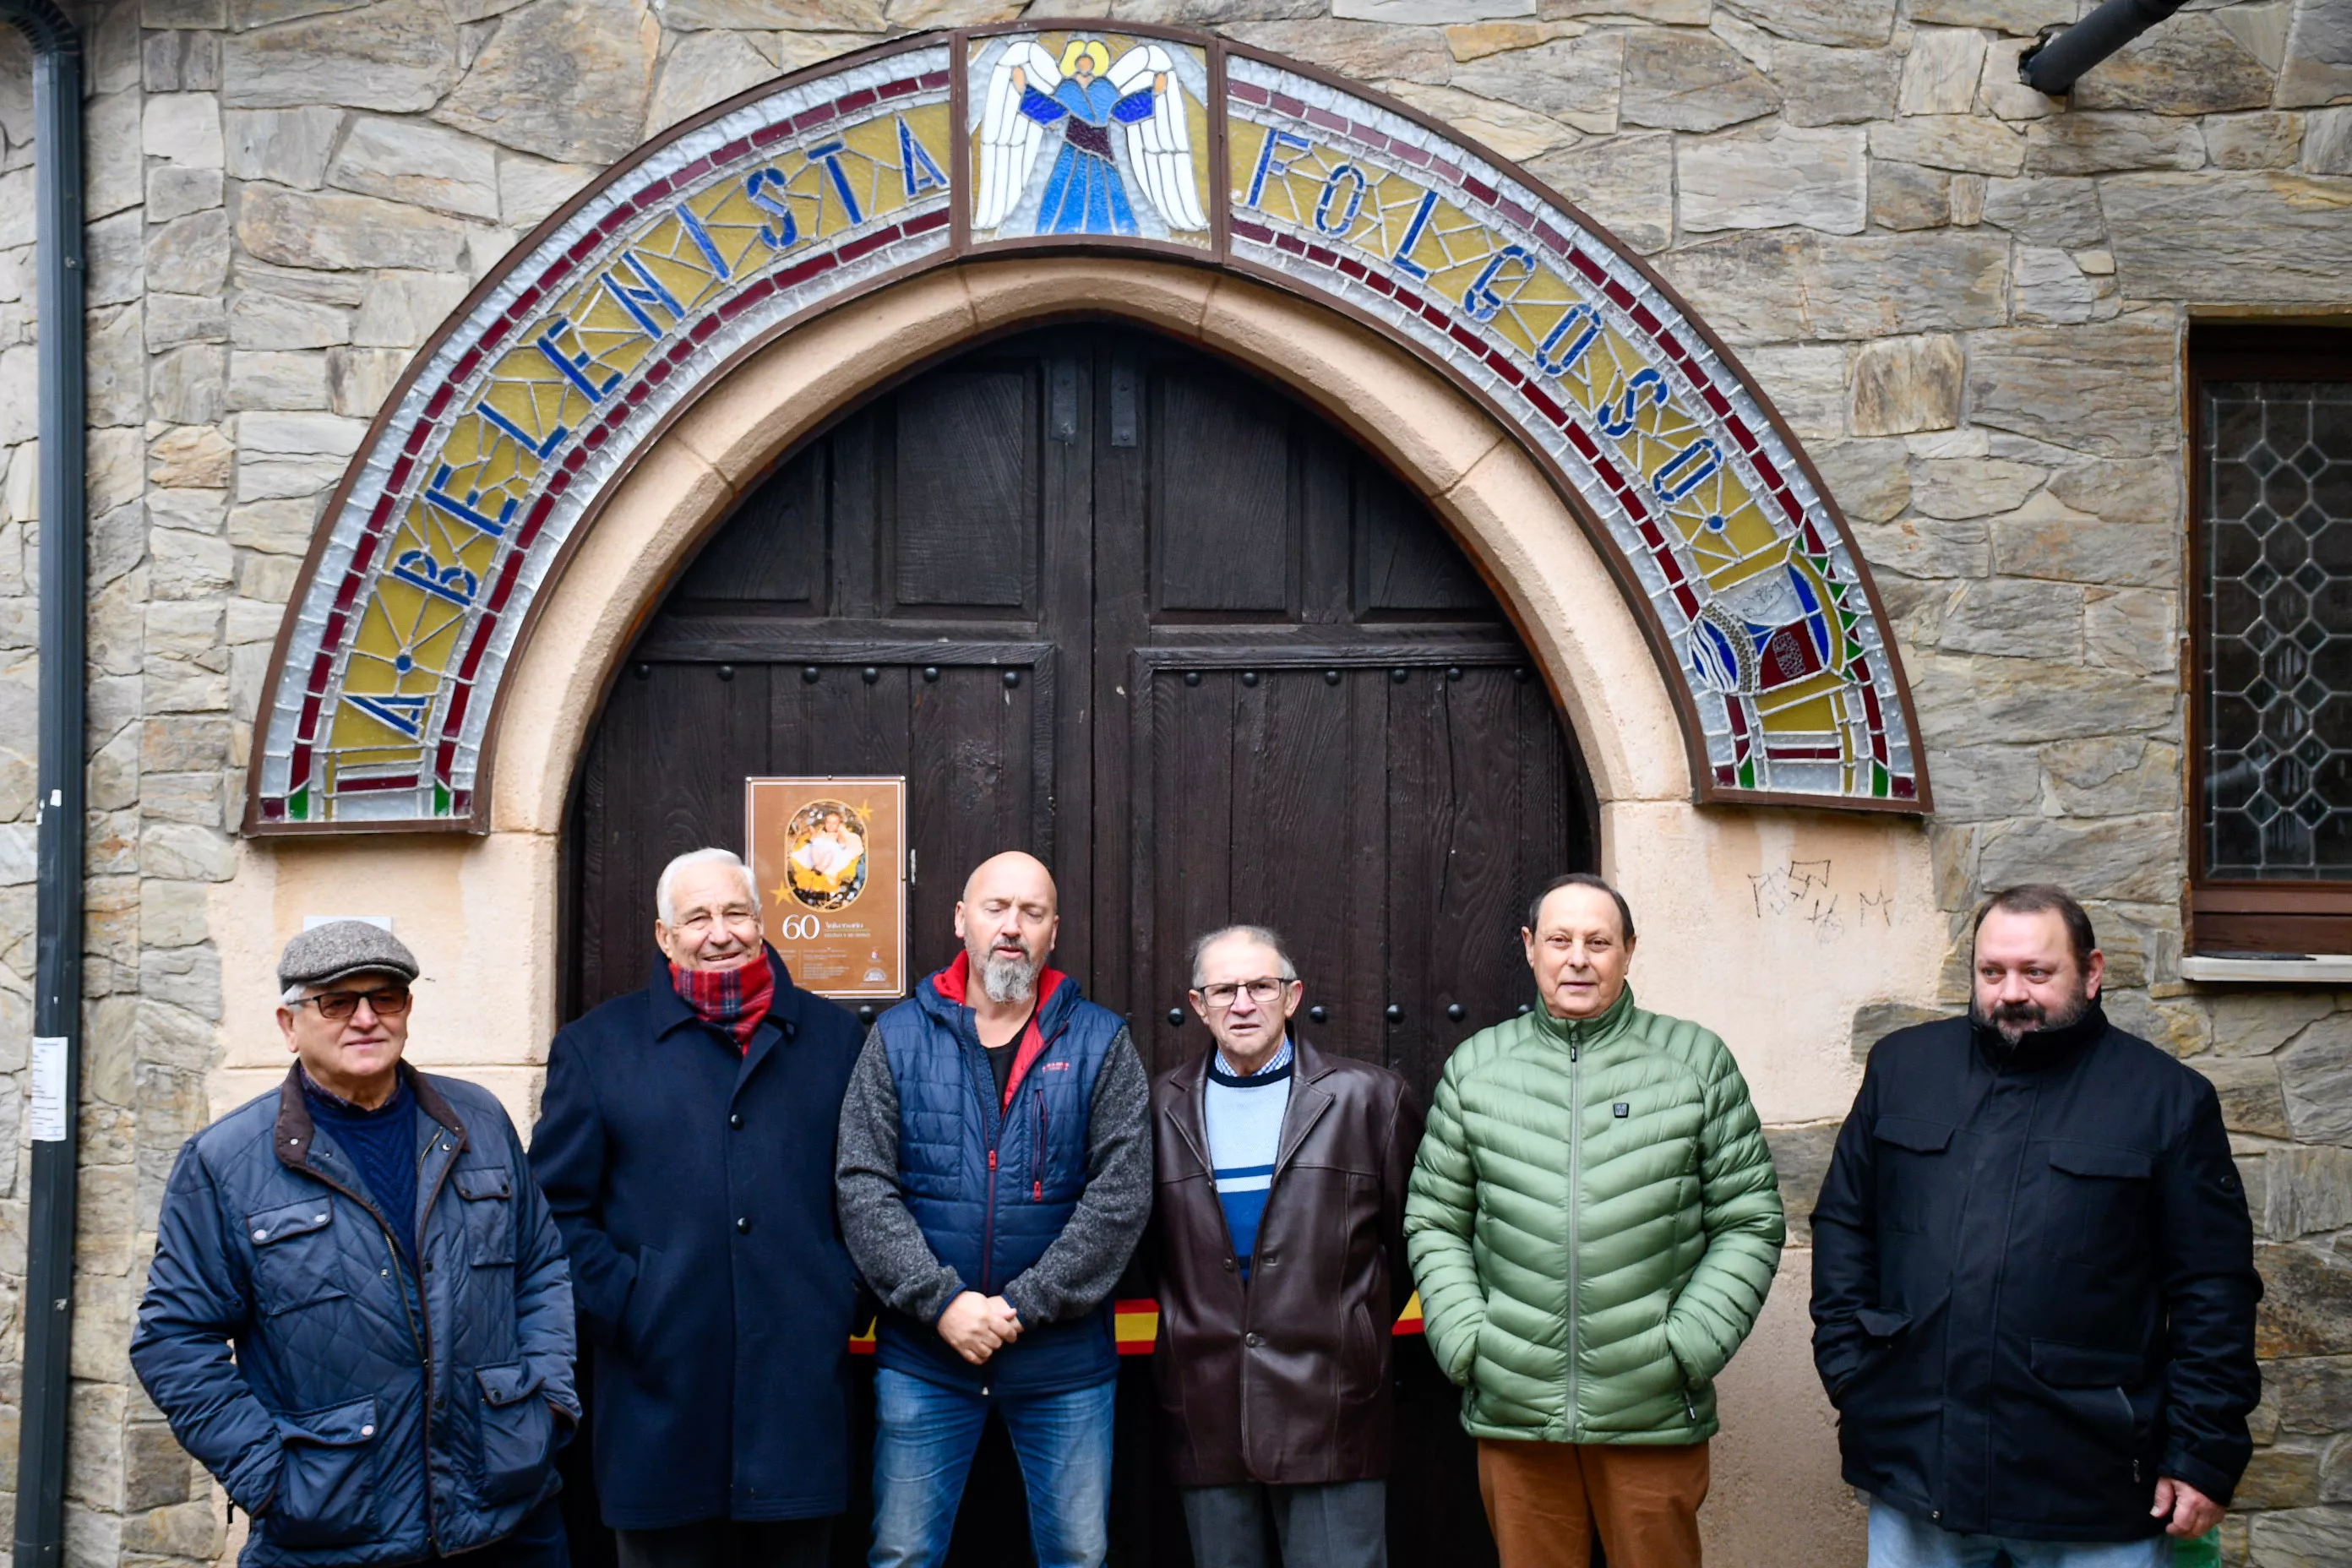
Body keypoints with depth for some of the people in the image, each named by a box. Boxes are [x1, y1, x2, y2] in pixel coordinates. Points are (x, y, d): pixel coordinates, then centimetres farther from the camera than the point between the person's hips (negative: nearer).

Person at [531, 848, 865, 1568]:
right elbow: (559, 1206, 3)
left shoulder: (832, 1036, 10)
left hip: (801, 1390, 1)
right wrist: (618, 1307, -7)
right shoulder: (595, 1046, 6)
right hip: (662, 1394, -1)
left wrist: (848, 1297, 1)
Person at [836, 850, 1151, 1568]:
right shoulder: (897, 1038, 2)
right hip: (922, 1354, 0)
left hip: (1064, 1358, 0)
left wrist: (1023, 1306, -13)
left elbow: (1121, 1196, -7)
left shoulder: (1100, 1043, 0)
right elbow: (864, 1189, -4)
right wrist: (941, 1302, -14)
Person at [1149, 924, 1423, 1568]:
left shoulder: (1370, 1098, 2)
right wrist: (1185, 1320, 10)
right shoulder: (1163, 1105, 7)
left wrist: (1360, 1327, 10)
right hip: (1207, 1418, 2)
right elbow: (1146, 1237, 16)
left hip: (1330, 1415, -2)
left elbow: (1412, 1234, 9)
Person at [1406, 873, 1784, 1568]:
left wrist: (1686, 1347, -6)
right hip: (1513, 1416, 1)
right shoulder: (1476, 1067, 8)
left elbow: (1749, 1222, 4)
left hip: (1654, 1417, -1)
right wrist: (1466, 1342, -2)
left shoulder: (1697, 1061, 4)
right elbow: (1434, 1222, 11)